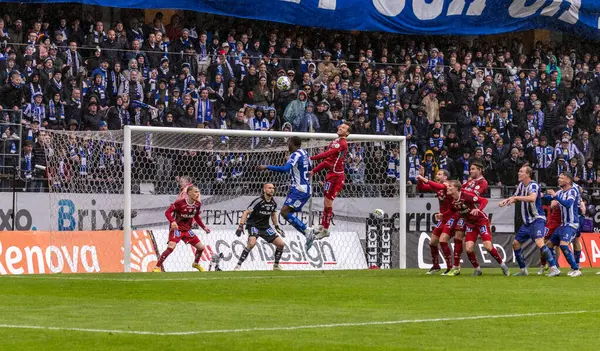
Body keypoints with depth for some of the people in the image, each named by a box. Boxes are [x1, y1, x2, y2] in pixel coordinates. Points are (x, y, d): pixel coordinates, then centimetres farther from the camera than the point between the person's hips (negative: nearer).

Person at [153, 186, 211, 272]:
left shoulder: (197, 205, 0)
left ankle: (196, 264, 36)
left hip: (187, 230, 7)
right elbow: (167, 212, -19)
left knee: (201, 247, 7)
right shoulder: (180, 203, -20)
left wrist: (204, 227, 12)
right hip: (176, 228, -7)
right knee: (171, 247, -28)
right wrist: (172, 221, -35)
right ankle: (157, 267, -18)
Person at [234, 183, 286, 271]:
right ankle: (238, 265, -24)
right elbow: (246, 213, -18)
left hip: (265, 227, 7)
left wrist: (277, 227, 24)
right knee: (252, 243, -32)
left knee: (281, 244, 0)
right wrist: (241, 226, -26)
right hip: (253, 225, -6)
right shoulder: (258, 201, -18)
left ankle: (276, 265, 20)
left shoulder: (273, 203, 2)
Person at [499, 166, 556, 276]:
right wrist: (506, 201, 5)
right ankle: (523, 270, 21)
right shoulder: (521, 185, 10)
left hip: (537, 219, -9)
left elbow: (532, 198, -37)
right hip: (527, 221, 9)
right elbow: (515, 197, 26)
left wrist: (516, 197, -34)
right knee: (515, 243, 10)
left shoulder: (533, 185, -16)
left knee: (539, 243, -26)